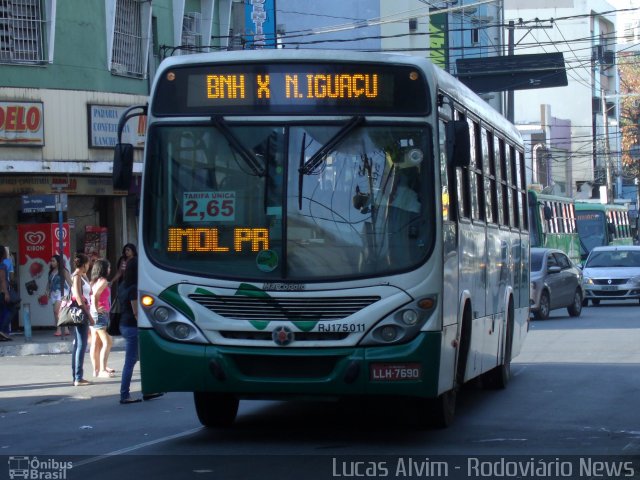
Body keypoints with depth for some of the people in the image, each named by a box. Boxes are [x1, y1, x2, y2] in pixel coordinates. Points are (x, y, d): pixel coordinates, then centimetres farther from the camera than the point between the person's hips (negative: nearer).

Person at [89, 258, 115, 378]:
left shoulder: (95, 281, 14)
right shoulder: (103, 281, -12)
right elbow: (95, 295, -25)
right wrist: (96, 308, -17)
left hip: (94, 314, 9)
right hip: (101, 314, -9)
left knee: (96, 343, 11)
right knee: (107, 342, -9)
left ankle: (96, 369, 14)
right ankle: (102, 370, -12)